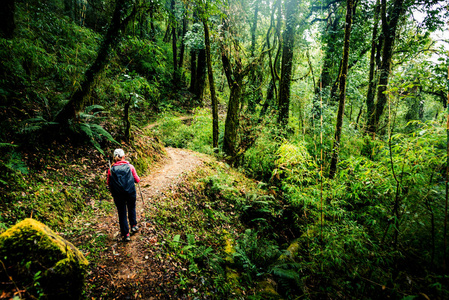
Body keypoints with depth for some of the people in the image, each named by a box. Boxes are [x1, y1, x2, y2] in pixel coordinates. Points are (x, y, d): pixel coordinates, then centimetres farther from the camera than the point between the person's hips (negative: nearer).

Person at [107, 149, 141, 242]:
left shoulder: (111, 170, -4)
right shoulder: (130, 167, -6)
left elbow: (109, 183, 3)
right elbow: (137, 180, 1)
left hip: (118, 195, 0)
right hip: (131, 192, 0)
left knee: (122, 213, 12)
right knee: (132, 208, 27)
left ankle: (126, 234, 16)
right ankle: (134, 225, 33)